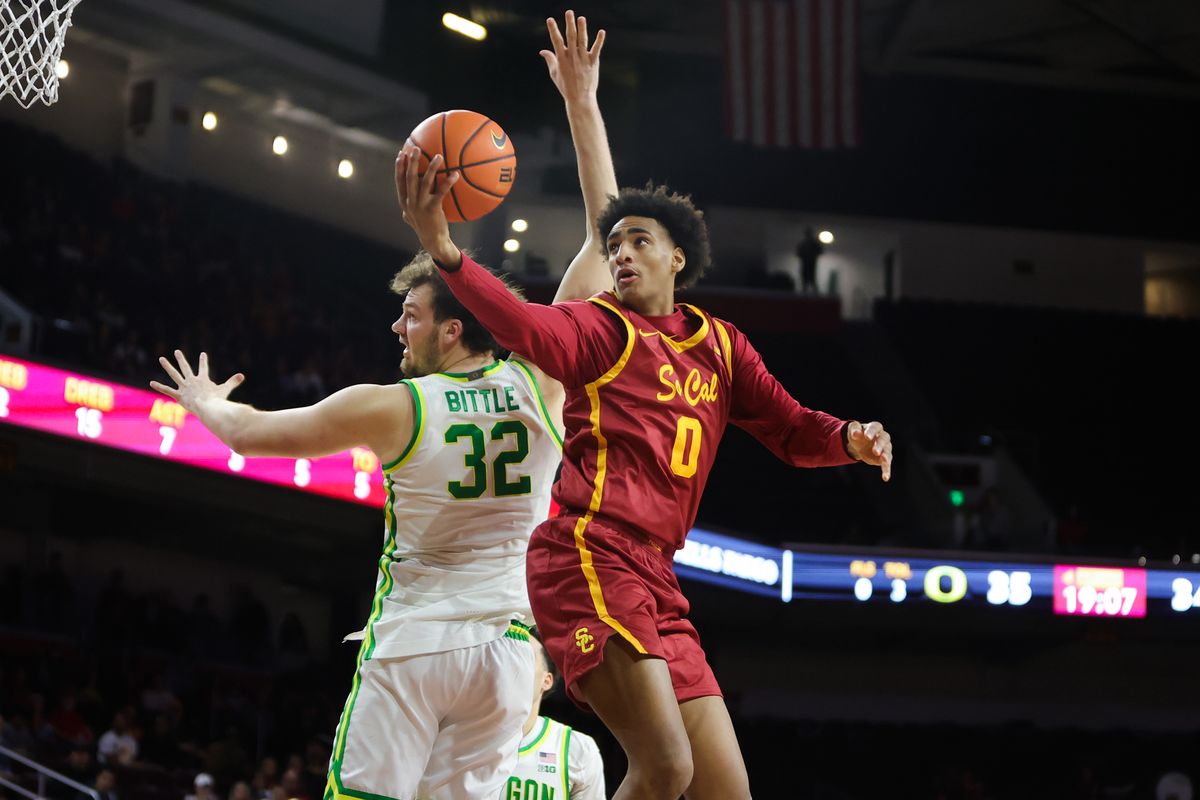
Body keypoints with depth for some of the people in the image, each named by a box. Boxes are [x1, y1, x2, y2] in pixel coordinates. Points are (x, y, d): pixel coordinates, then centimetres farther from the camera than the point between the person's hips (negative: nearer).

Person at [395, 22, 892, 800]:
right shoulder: (604, 327, 2)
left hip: (655, 576, 7)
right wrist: (445, 253, -36)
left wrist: (849, 439, -2)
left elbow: (787, 427, 21)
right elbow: (527, 326, -19)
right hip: (590, 553, -7)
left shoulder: (720, 344, 21)